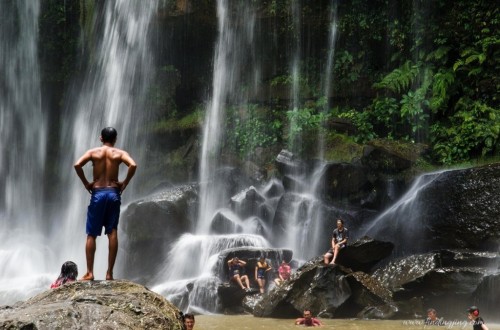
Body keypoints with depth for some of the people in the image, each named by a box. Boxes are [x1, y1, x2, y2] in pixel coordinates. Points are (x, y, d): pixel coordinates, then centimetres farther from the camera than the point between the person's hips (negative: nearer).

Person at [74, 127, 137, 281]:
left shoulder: (93, 152, 5)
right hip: (113, 193, 0)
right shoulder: (120, 153, 4)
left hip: (97, 193, 0)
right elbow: (133, 165, -14)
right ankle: (109, 273, -2)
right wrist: (124, 183, -2)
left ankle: (89, 272, 1)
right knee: (112, 233, 1)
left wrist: (86, 183, 0)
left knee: (91, 235, 5)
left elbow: (77, 165, -11)